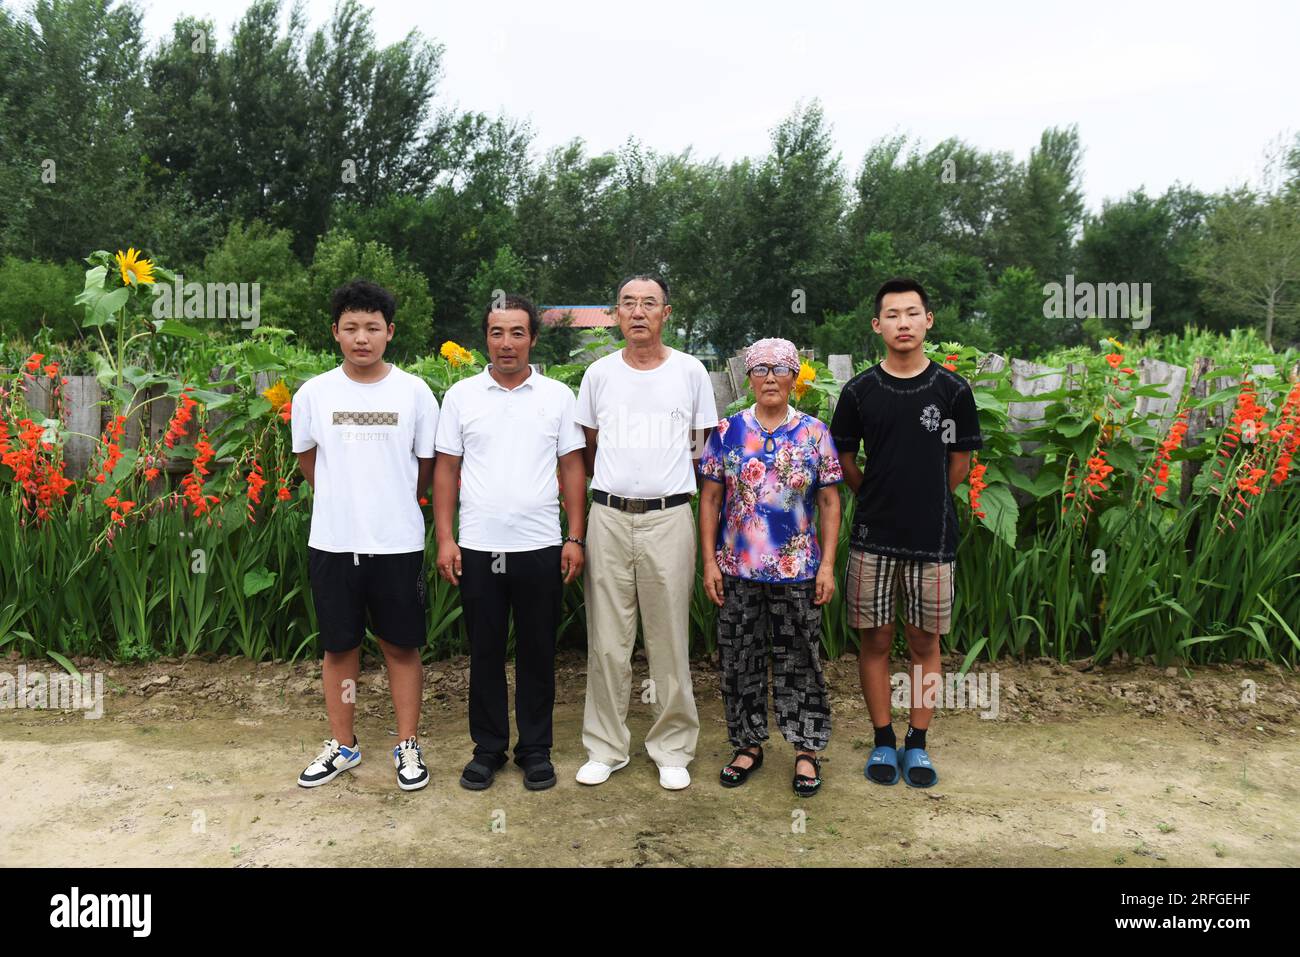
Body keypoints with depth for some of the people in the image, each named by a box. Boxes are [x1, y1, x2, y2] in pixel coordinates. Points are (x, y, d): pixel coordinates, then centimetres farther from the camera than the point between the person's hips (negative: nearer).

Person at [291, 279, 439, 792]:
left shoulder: (414, 392, -4)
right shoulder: (313, 393, 0)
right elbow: (307, 461, 14)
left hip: (398, 542, -1)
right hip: (332, 541, 1)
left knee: (402, 645, 8)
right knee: (338, 646, 12)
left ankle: (408, 746, 22)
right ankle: (342, 745, 28)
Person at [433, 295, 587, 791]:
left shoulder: (557, 396, 4)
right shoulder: (461, 396, 5)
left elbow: (572, 469, 4)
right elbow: (446, 470, 5)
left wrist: (575, 538, -2)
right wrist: (444, 539, -2)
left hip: (540, 548, 0)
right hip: (477, 548, 1)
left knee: (537, 652, 8)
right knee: (485, 652, 10)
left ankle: (536, 749, 23)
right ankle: (488, 747, 25)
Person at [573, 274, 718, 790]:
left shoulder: (691, 371, 4)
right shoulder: (599, 373, 7)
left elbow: (704, 446, 11)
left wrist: (666, 477, 7)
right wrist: (621, 481, 11)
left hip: (669, 518, -1)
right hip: (609, 518, 1)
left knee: (670, 640, 5)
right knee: (607, 640, 6)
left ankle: (672, 749, 20)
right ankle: (605, 747, 20)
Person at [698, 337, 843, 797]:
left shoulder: (814, 432, 2)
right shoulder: (728, 431, 3)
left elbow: (830, 502, 2)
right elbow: (710, 499, 4)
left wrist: (827, 565, -4)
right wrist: (709, 561, -2)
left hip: (798, 570, -1)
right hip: (737, 569, 1)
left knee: (799, 660, 7)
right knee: (739, 659, 10)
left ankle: (806, 751, 21)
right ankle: (748, 745, 26)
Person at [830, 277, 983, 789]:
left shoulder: (953, 390, -1)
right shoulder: (859, 390, 0)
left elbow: (960, 462, 7)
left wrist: (927, 504, 8)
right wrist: (881, 499, 8)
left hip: (932, 539, 0)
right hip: (873, 537, 0)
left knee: (925, 641, 9)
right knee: (875, 640, 7)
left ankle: (917, 743, 23)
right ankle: (883, 741, 22)